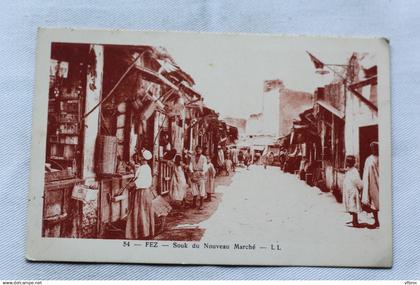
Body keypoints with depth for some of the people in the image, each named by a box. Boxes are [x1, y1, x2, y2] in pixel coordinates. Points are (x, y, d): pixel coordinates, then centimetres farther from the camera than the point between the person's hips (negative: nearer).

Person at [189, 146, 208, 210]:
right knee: (194, 191, 7)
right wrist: (192, 171, -12)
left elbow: (205, 166, -6)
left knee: (202, 191, -3)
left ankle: (201, 205, 3)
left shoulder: (203, 158, 3)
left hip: (201, 174, -3)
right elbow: (191, 166, 7)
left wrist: (203, 172, -23)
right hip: (194, 174, 3)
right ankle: (194, 204, 18)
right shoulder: (192, 158, 14)